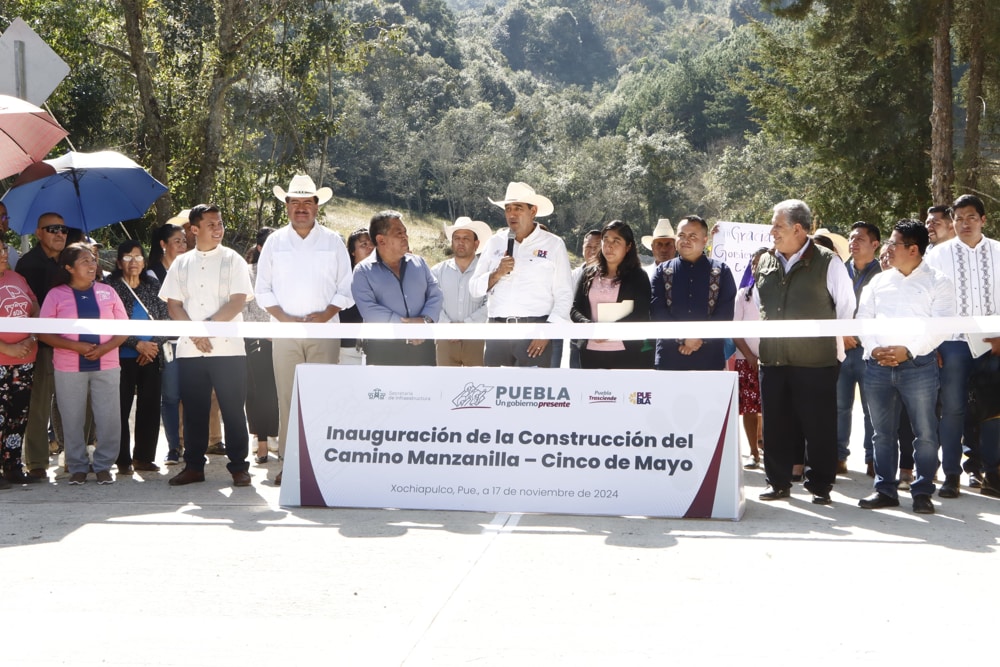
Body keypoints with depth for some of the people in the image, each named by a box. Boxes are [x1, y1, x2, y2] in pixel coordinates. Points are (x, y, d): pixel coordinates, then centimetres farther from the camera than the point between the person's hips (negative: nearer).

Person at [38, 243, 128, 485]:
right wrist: (76, 346, -15)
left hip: (106, 366, 2)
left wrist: (105, 347, -11)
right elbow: (44, 333, -3)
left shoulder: (107, 292, 7)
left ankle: (103, 465, 13)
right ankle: (77, 467, 17)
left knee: (109, 418, 0)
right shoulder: (56, 295, 1)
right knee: (73, 419, 4)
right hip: (69, 368, -1)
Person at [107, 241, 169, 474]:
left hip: (150, 356, 4)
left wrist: (154, 345, -7)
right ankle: (123, 461, 6)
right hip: (123, 357, -4)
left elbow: (164, 321, 8)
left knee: (150, 407, 4)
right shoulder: (111, 287, -3)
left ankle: (144, 457, 14)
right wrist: (138, 344, -13)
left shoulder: (153, 286, 10)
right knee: (122, 408, -1)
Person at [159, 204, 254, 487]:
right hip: (189, 350, 3)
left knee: (233, 410, -1)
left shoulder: (232, 260, 3)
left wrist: (208, 326, -13)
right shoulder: (181, 263, 12)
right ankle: (194, 466, 16)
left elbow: (237, 301, -6)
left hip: (227, 349, -3)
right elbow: (173, 305, 6)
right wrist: (194, 334, -9)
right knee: (194, 410, 7)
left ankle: (239, 467, 6)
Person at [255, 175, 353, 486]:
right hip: (285, 332, 1)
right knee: (287, 398, -2)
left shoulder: (332, 242, 8)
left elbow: (346, 288, 8)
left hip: (324, 331, -1)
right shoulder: (274, 242, 10)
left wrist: (326, 314, -8)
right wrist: (283, 316, -6)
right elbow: (263, 289, 9)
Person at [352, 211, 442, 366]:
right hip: (383, 349, -4)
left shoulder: (418, 263, 13)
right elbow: (369, 310, -14)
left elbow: (436, 295, 6)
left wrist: (425, 320, -14)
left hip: (422, 346, 4)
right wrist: (406, 326, -16)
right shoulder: (363, 271, -1)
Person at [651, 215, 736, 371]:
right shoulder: (662, 271, 11)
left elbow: (725, 313, -1)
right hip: (670, 359, 1)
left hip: (710, 359, -1)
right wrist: (684, 338, -12)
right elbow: (657, 312, 0)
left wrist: (700, 338, -13)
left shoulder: (721, 272, 9)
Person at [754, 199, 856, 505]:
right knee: (775, 424, 9)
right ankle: (778, 482, 20)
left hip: (816, 362, -5)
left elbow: (846, 307, 2)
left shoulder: (828, 263, -4)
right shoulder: (765, 262, 11)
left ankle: (820, 485, 10)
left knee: (818, 427, 0)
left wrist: (831, 340, 5)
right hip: (772, 359, 5)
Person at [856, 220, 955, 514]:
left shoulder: (937, 282, 1)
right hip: (878, 365, 4)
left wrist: (908, 350, -18)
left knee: (925, 432, -2)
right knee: (883, 432, 8)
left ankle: (922, 492, 6)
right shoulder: (879, 281, 16)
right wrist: (872, 348, -6)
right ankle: (885, 489, 16)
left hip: (918, 365, -4)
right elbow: (863, 317, 11)